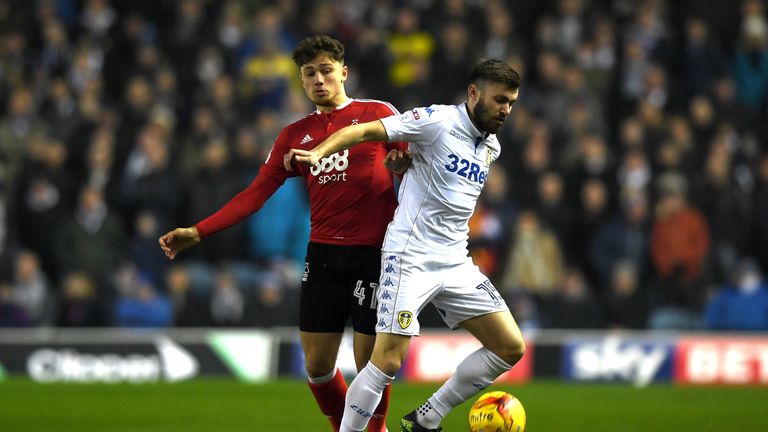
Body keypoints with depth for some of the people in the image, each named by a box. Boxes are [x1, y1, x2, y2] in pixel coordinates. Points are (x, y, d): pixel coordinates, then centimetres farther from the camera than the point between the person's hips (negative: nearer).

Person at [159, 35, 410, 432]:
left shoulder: (378, 114, 1)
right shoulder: (296, 135, 12)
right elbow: (256, 194, 7)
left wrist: (403, 164, -25)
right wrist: (198, 232, -3)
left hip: (374, 254, -4)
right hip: (323, 254, 4)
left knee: (370, 363, -4)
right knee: (317, 366, 4)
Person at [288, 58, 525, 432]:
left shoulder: (491, 148, 12)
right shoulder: (439, 121, -10)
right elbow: (364, 131, -16)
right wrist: (318, 153, -32)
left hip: (455, 262, 7)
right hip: (410, 258, -7)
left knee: (510, 347, 3)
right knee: (388, 361, -15)